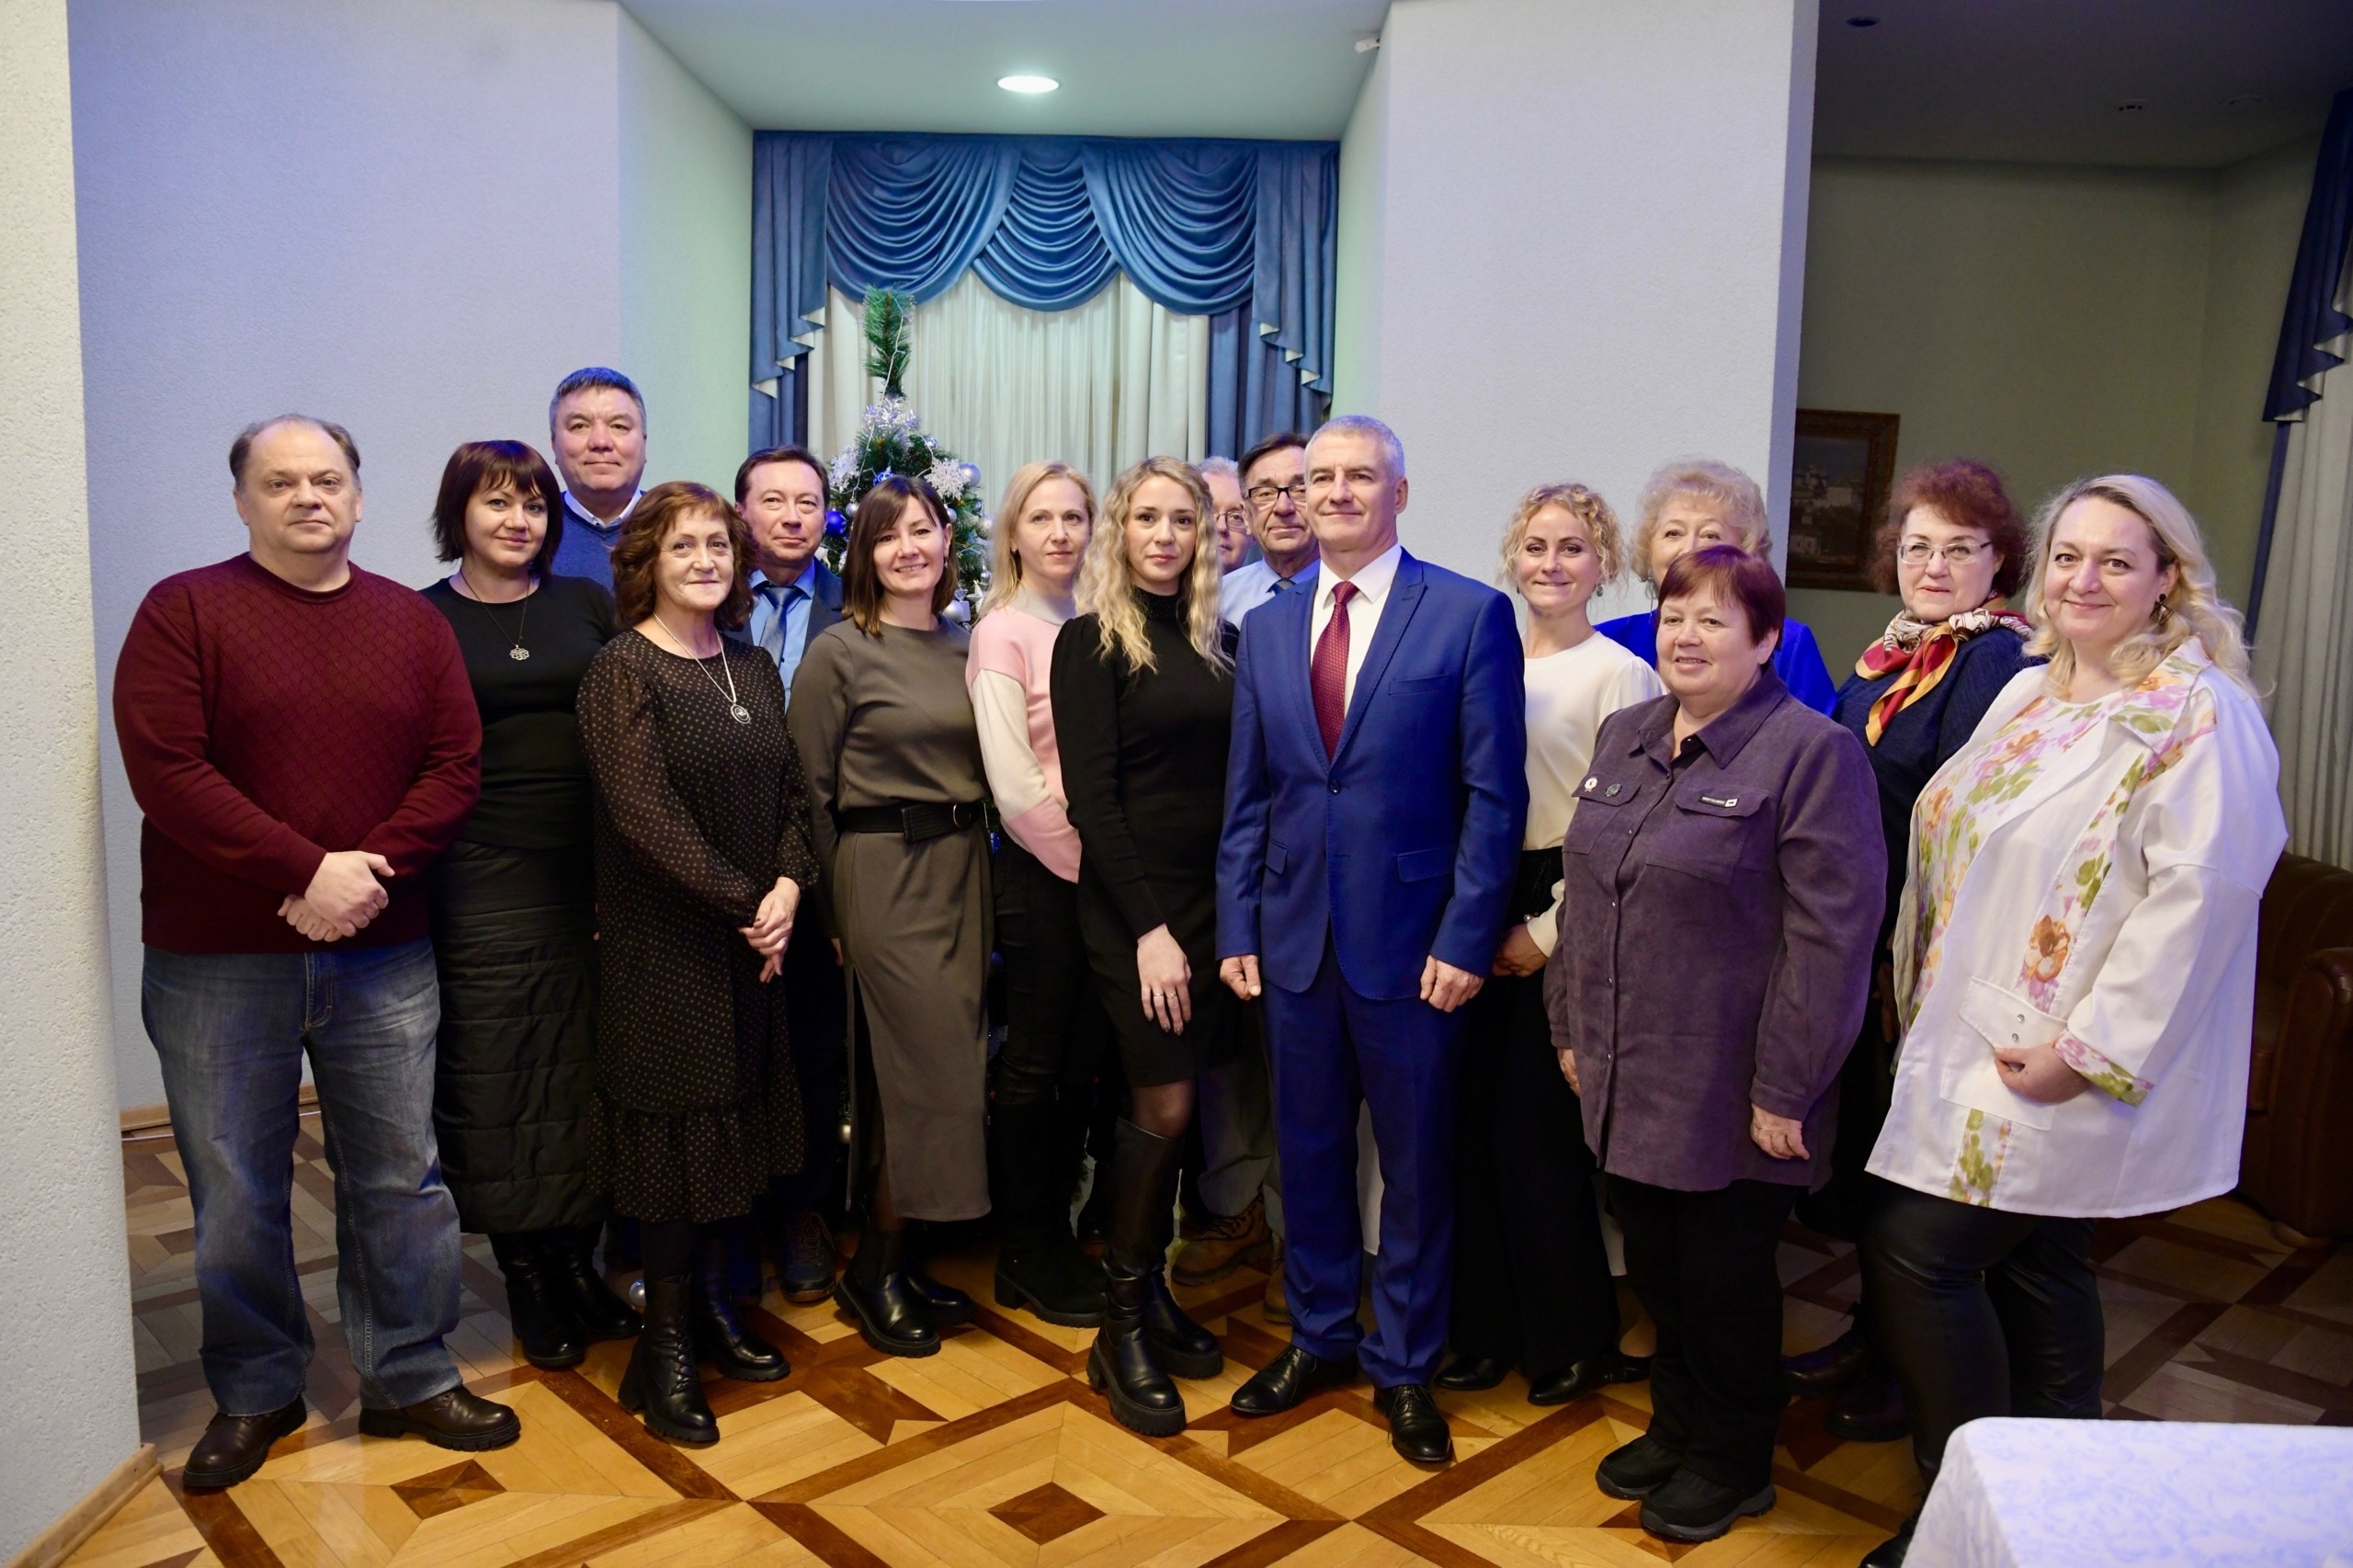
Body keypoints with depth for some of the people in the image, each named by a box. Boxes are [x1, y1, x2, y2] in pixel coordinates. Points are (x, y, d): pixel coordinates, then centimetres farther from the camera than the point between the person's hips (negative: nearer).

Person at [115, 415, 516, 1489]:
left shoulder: (412, 623, 8)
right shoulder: (183, 612, -1)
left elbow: (455, 768, 1)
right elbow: (167, 770, -12)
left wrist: (374, 866, -14)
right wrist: (305, 870, -18)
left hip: (383, 954, 2)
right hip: (219, 959, -2)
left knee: (400, 1176, 9)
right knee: (236, 1189, 9)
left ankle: (409, 1379, 24)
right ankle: (253, 1394, 28)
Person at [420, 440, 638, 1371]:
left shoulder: (585, 605, 9)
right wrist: (413, 872, -6)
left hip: (592, 873, 2)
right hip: (482, 882, -2)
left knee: (590, 1069, 7)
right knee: (497, 1076, 3)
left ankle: (578, 1258, 23)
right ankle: (527, 1280, 17)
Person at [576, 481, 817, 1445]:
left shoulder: (752, 669, 11)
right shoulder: (623, 671, -9)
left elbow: (792, 790, 10)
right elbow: (644, 813, -17)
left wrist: (788, 885, -8)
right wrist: (742, 903, -16)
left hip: (753, 944, 6)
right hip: (663, 943, -6)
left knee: (731, 1119, 12)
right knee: (673, 1124, 2)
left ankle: (700, 1306, 28)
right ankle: (665, 1349, 15)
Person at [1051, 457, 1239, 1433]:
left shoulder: (1222, 642, 11)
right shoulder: (1093, 641, -4)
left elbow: (1237, 779, 9)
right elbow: (1092, 796, -10)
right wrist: (1147, 926, -15)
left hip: (1213, 903, 5)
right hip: (1130, 904, -5)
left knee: (1172, 1106, 10)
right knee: (1162, 1107, -4)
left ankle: (1151, 1290, 26)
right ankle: (1121, 1330, 11)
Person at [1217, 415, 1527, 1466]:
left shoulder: (1471, 614, -6)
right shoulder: (1267, 628, 8)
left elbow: (1495, 793, -8)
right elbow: (1247, 796, 10)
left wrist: (1466, 940, -13)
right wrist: (1236, 929, 4)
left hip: (1411, 940, -4)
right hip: (1294, 935, 4)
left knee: (1416, 1162, 10)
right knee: (1308, 1150, 16)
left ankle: (1405, 1366, 29)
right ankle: (1318, 1338, 35)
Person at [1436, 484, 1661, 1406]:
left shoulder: (1619, 674, -6)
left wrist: (1550, 933, -11)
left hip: (1563, 921, -5)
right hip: (1480, 913, 5)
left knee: (1536, 1124, -2)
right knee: (1475, 1116, 7)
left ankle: (1573, 1339, 19)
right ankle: (1489, 1328, 24)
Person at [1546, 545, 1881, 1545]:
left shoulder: (1811, 752, -13)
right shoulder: (1624, 736, 9)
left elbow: (1831, 934, -17)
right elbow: (1581, 891, 15)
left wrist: (1786, 1089, -17)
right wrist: (1571, 1026, 13)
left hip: (1729, 1093, -6)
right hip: (1628, 1079, 6)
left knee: (1726, 1280, 10)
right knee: (1654, 1266, 18)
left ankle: (1733, 1462, 32)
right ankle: (1677, 1424, 40)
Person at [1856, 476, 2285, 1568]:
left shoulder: (2199, 715, -14)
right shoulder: (2029, 694, 11)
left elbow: (2197, 895, -21)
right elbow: (1957, 844, 16)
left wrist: (2086, 1049, -21)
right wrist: (1927, 991, 13)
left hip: (2059, 1067, -8)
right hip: (1977, 1039, 8)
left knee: (1916, 1252, -8)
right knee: (2033, 1268, 17)